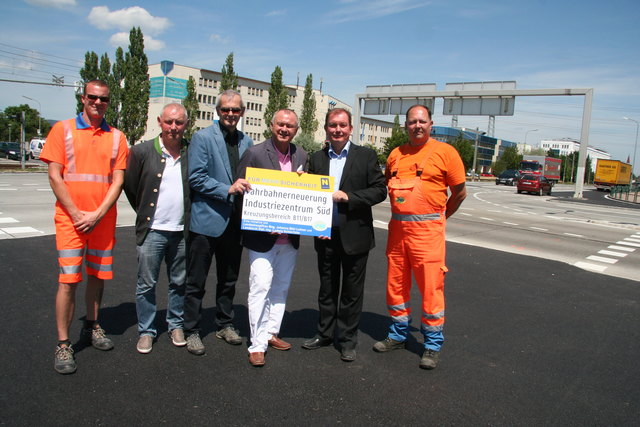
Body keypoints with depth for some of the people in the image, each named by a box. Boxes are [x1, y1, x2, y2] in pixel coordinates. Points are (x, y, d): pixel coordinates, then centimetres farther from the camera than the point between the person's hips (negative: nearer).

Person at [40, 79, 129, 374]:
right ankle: (63, 345, 4)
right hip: (70, 218, -2)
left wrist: (97, 214, -9)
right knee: (69, 280, -5)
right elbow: (55, 176, -3)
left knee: (97, 276, 12)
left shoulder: (116, 137, 7)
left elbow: (118, 181, 2)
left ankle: (91, 327, 30)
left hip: (103, 220, 3)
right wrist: (76, 214, -10)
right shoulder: (63, 129, 2)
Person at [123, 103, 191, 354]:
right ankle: (146, 331, 23)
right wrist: (145, 214, 9)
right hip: (152, 230, -1)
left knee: (179, 283, 14)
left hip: (182, 231, 2)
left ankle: (176, 325, 31)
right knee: (146, 284, 7)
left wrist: (190, 218, 8)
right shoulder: (142, 152, -3)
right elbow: (130, 186, 7)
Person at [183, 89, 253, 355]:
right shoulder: (202, 138, -5)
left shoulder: (246, 142, 11)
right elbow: (196, 177, -13)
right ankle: (192, 331, 19)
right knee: (196, 281, 5)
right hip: (206, 220, -5)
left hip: (234, 221, 5)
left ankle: (225, 325, 32)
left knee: (229, 279, 17)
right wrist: (227, 189, -22)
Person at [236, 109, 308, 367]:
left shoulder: (301, 156, 8)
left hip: (290, 237, 6)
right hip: (262, 237, -5)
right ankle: (257, 345, 6)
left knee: (281, 288, 15)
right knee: (260, 288, -5)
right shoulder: (255, 153, -7)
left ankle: (271, 333, 30)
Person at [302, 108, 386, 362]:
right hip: (326, 235, 3)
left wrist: (348, 197, -18)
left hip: (355, 234, -3)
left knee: (352, 291, 8)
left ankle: (348, 340, 23)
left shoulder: (366, 156, -2)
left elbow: (379, 190, -7)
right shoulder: (316, 159, 7)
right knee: (327, 288, 16)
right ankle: (324, 334, 32)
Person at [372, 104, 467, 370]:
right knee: (395, 285, 13)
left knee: (431, 288, -1)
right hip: (397, 228, 5)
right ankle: (398, 335, 30)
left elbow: (460, 192, 2)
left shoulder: (445, 152, -3)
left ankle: (433, 346, 15)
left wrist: (438, 217, 8)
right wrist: (400, 214, 14)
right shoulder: (396, 154, 10)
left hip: (427, 231, -5)